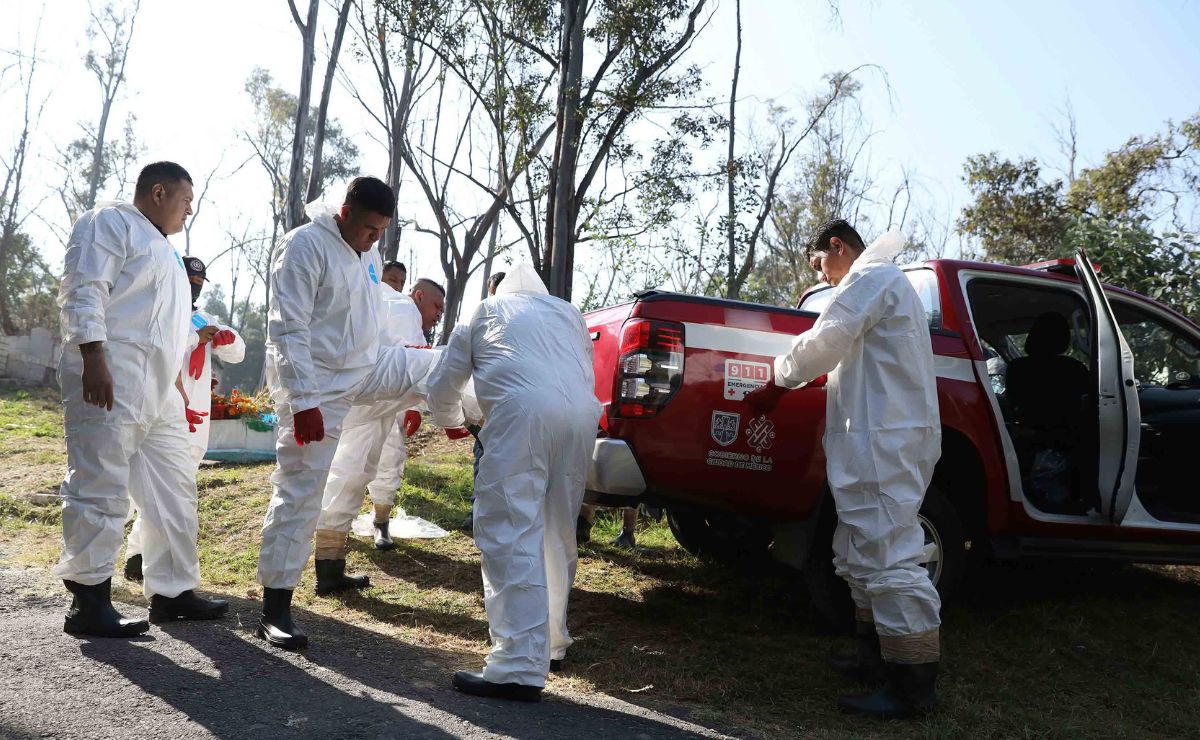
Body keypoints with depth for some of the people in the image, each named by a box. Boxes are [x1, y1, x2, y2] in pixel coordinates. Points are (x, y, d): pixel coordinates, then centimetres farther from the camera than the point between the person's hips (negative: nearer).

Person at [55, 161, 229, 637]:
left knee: (173, 491, 9)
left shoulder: (161, 248, 29)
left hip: (158, 391, 10)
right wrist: (93, 359, -22)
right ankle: (88, 602, -3)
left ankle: (172, 592, 16)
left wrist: (177, 382, 27)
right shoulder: (111, 222, 1)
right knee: (100, 489, -9)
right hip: (110, 381, -10)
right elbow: (82, 293, -12)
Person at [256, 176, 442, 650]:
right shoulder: (304, 246, -18)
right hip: (316, 384, -7)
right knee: (300, 493, -4)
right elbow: (288, 330, -22)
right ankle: (275, 609, 6)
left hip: (368, 368, 7)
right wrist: (303, 402, -27)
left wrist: (403, 380, 22)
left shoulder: (368, 255, 7)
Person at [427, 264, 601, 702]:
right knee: (556, 533, 17)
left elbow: (443, 386, 30)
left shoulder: (484, 312, 26)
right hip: (582, 414, 5)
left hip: (523, 411, -4)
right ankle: (552, 639, 29)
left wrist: (451, 421, 50)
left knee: (512, 536, -7)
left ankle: (520, 668, -14)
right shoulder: (568, 313, 33)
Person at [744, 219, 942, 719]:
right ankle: (878, 659, 22)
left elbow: (826, 341, -13)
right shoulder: (879, 283, 28)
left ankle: (914, 686, -7)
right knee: (864, 554, 15)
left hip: (884, 442, -11)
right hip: (884, 439, 11)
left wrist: (778, 379, 2)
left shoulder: (870, 275, -6)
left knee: (889, 556, -11)